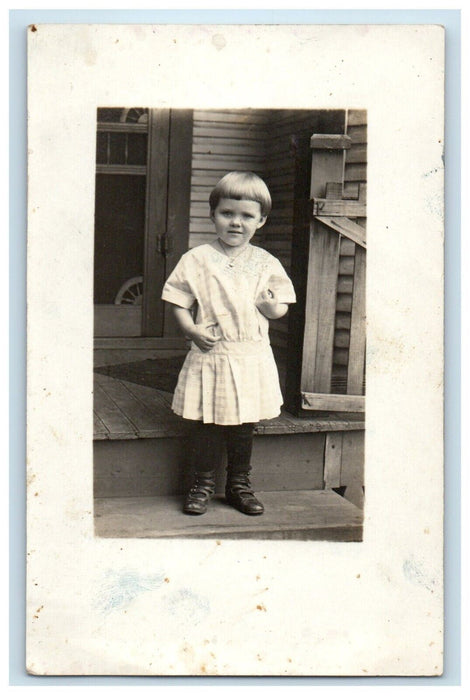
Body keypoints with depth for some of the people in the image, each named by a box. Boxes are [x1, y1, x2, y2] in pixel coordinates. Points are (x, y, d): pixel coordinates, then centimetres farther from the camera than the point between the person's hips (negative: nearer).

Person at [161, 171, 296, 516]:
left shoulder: (266, 264, 5)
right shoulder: (197, 259, 0)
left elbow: (281, 306, 11)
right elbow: (179, 302, 2)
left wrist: (272, 306, -12)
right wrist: (191, 329, -14)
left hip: (252, 357, 2)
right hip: (210, 356, -2)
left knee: (245, 424, 12)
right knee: (207, 424, 4)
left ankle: (240, 484, 27)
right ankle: (204, 483, 21)